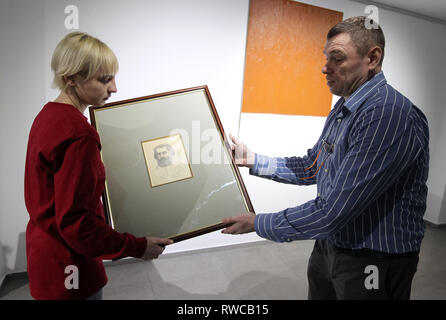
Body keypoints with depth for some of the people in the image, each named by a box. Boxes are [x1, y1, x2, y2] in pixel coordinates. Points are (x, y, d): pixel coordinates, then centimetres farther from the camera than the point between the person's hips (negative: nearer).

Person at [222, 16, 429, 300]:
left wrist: (258, 223, -19)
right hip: (328, 245, 8)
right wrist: (252, 160, 4)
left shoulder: (388, 114, -28)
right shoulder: (343, 109, 5)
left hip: (372, 265, -8)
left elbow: (333, 213, -30)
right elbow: (311, 168, 11)